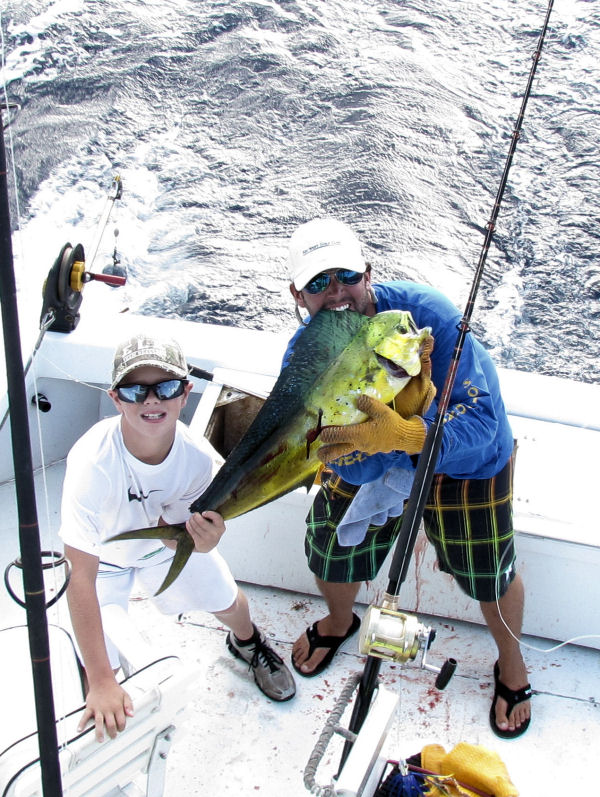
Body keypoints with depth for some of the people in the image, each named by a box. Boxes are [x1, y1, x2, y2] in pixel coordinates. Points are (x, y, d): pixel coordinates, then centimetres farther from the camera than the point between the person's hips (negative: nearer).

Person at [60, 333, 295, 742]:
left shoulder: (198, 458, -30)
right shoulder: (93, 462, -42)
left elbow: (169, 532, -18)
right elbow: (81, 575, -40)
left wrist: (201, 539, -44)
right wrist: (101, 681, -39)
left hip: (167, 537, 3)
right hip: (102, 552, -3)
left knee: (226, 600, 15)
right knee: (101, 668, -15)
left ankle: (247, 642, 54)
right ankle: (99, 728, 21)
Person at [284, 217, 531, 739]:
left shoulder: (426, 314, -36)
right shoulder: (302, 362, -24)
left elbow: (480, 423, -38)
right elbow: (352, 467, -26)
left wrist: (403, 433, -57)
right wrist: (409, 399, -43)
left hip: (467, 465, -3)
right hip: (371, 465, 3)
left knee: (490, 576, 11)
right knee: (332, 549, 15)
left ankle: (511, 662, 47)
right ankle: (339, 622, 54)